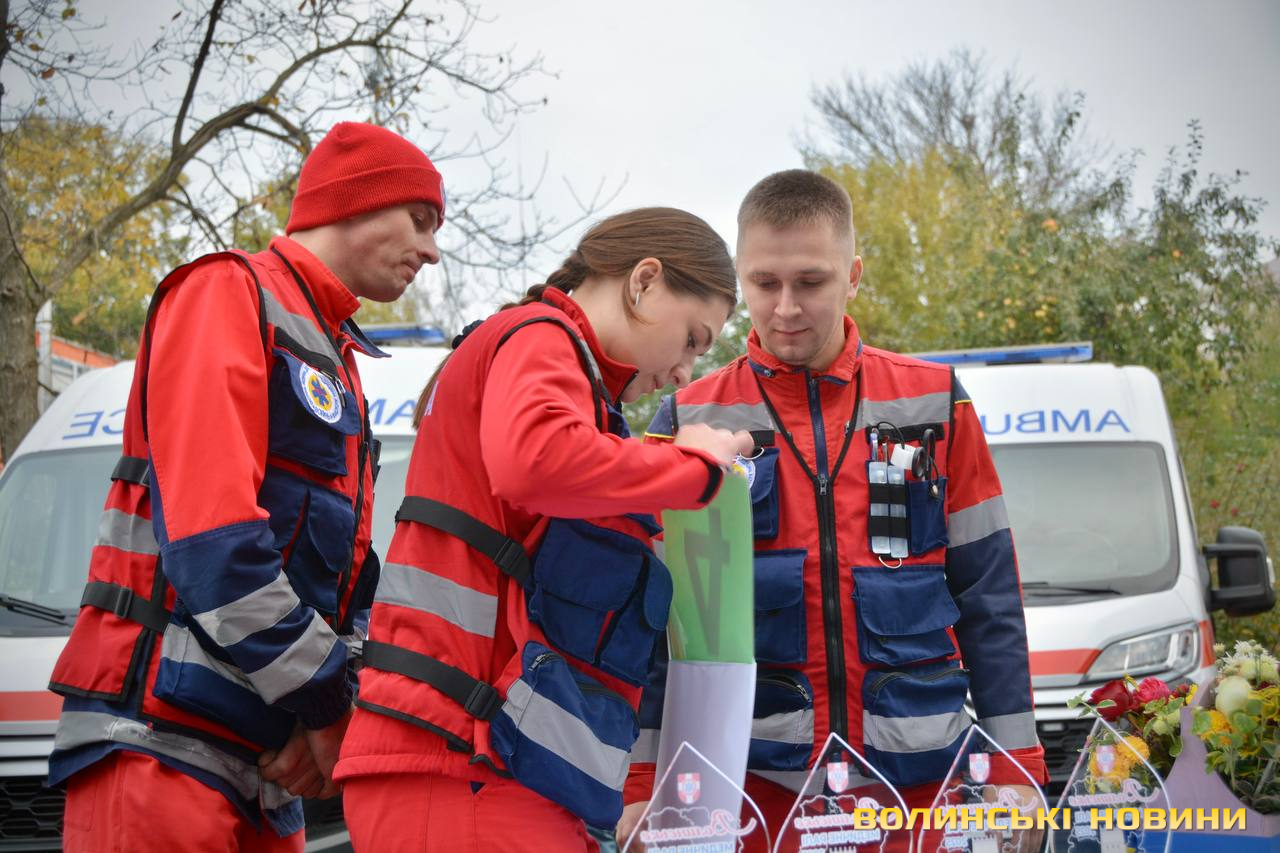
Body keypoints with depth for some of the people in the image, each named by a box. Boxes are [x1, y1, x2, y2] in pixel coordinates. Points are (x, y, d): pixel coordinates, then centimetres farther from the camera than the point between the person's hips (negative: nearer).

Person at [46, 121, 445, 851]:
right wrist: (327, 701, -13)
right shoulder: (230, 295, -4)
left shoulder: (335, 360, 24)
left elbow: (349, 578, 20)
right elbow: (213, 537, -16)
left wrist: (336, 702, 1)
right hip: (165, 740, -9)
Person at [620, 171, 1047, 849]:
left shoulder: (933, 404, 5)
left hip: (918, 781, 1)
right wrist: (644, 788, -3)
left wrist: (1015, 767, 3)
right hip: (756, 781, -1)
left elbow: (988, 598, 7)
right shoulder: (691, 422, 3)